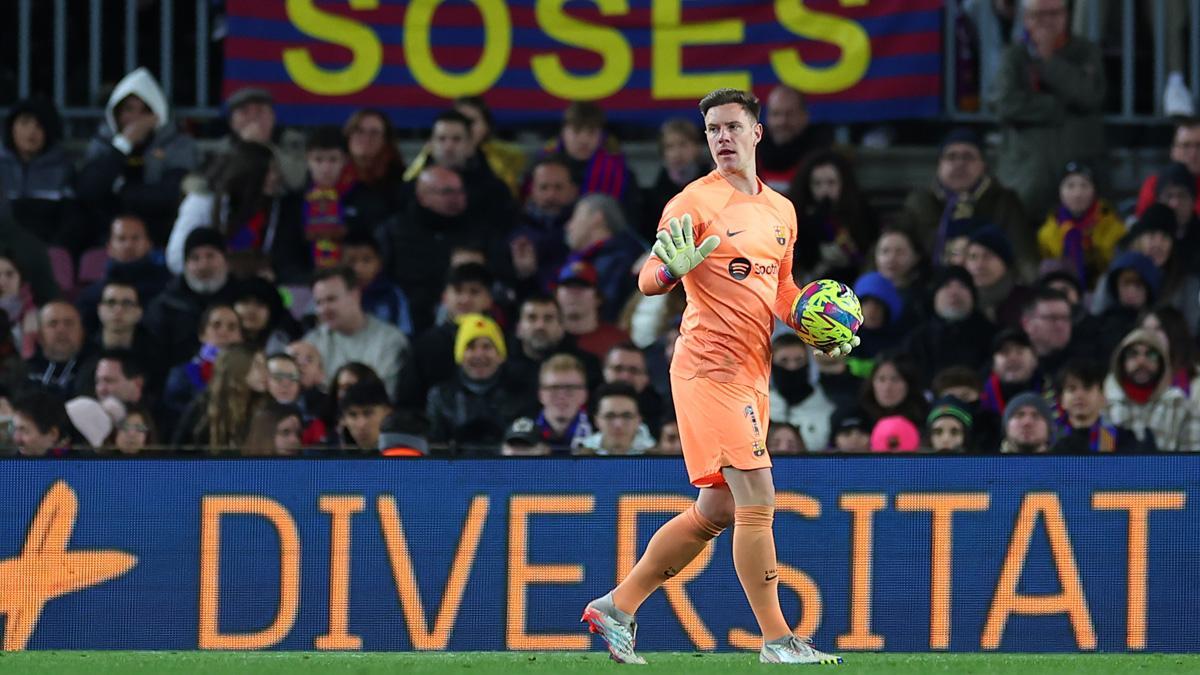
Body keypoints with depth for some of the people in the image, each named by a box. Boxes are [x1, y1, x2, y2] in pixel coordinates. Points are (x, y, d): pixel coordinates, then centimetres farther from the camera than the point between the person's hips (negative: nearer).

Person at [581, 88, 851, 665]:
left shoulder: (781, 210, 15)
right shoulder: (695, 203, -7)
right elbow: (647, 280, -11)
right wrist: (673, 268, -33)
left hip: (752, 374, 8)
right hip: (711, 367, -8)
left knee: (715, 513, 11)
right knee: (758, 499, -13)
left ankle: (618, 607, 21)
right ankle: (776, 639, -9)